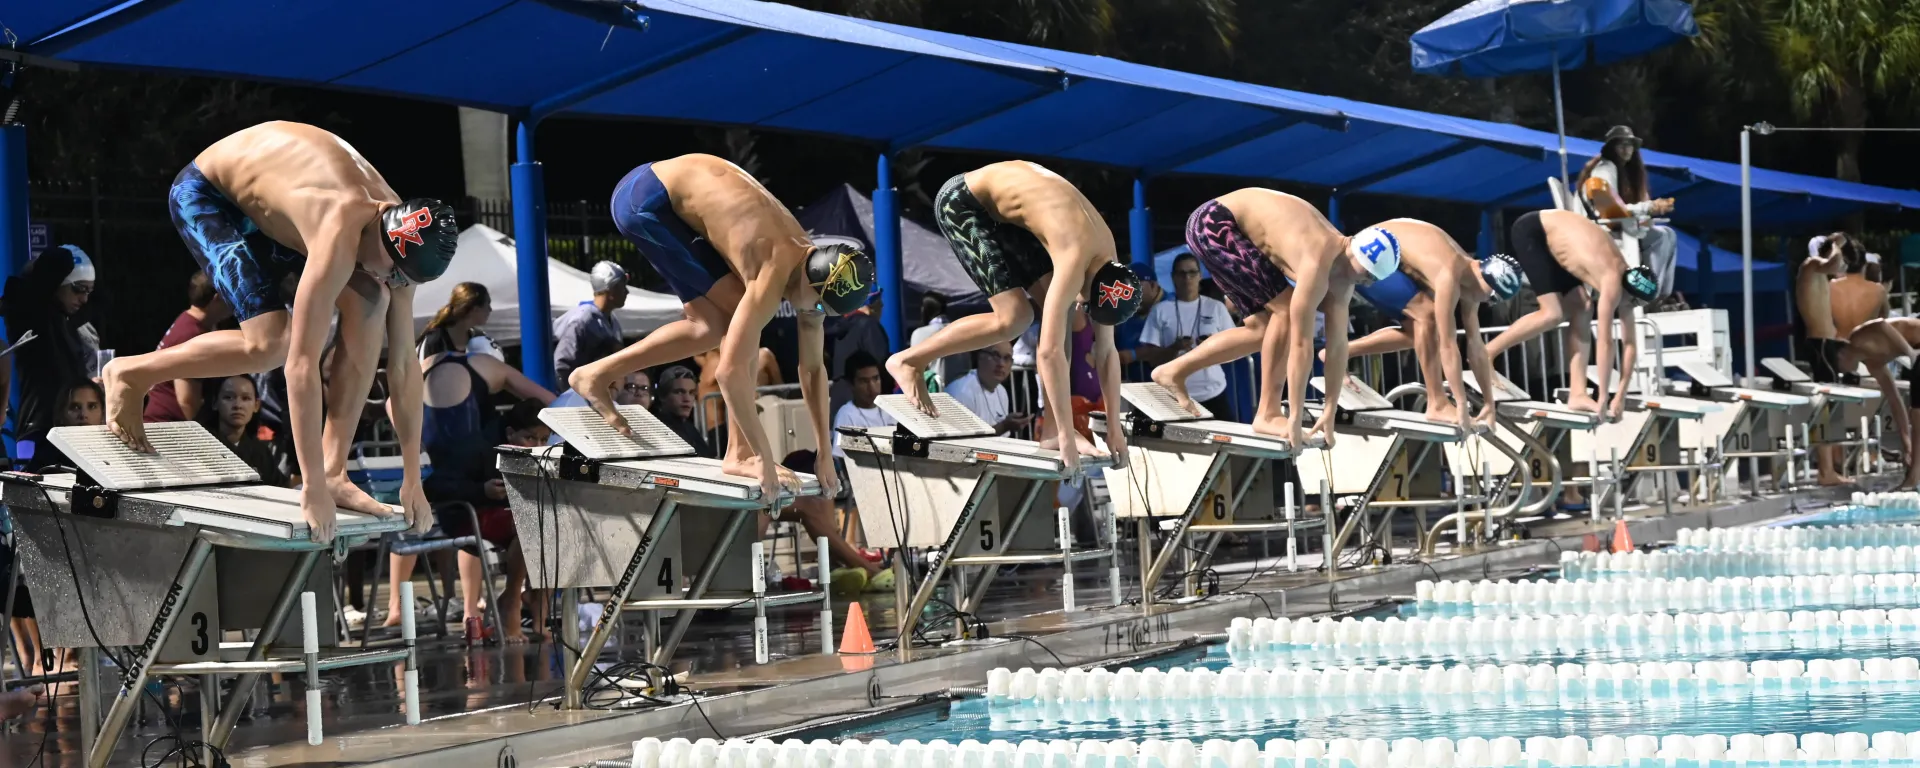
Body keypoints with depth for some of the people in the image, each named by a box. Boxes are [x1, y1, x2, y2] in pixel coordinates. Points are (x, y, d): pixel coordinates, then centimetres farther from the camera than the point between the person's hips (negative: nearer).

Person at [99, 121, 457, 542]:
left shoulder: (403, 241, -17)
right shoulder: (338, 239, -40)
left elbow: (404, 364, -9)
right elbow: (302, 364, -41)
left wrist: (413, 480, -9)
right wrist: (313, 490, -39)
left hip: (268, 206, 7)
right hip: (204, 195, -7)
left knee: (369, 305, -13)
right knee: (269, 344, -24)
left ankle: (335, 472, -9)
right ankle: (129, 374, -2)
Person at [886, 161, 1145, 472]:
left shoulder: (1106, 260, -5)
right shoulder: (1074, 260, -31)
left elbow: (1106, 350, 3)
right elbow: (1050, 350, -33)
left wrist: (1115, 429, 2)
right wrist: (1067, 437, -31)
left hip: (1001, 209, 9)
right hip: (961, 202, -9)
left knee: (1060, 311, -2)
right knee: (1014, 318, -15)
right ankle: (908, 360, -1)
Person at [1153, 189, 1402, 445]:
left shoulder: (1341, 280, -3)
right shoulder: (1317, 264, -30)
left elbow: (1338, 342, 1)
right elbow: (1301, 343, -29)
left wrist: (1330, 414, 0)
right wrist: (1295, 420, -26)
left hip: (1232, 229, 9)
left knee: (1262, 328, 10)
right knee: (1286, 309, -16)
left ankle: (1174, 371, 20)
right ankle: (1268, 414, -9)